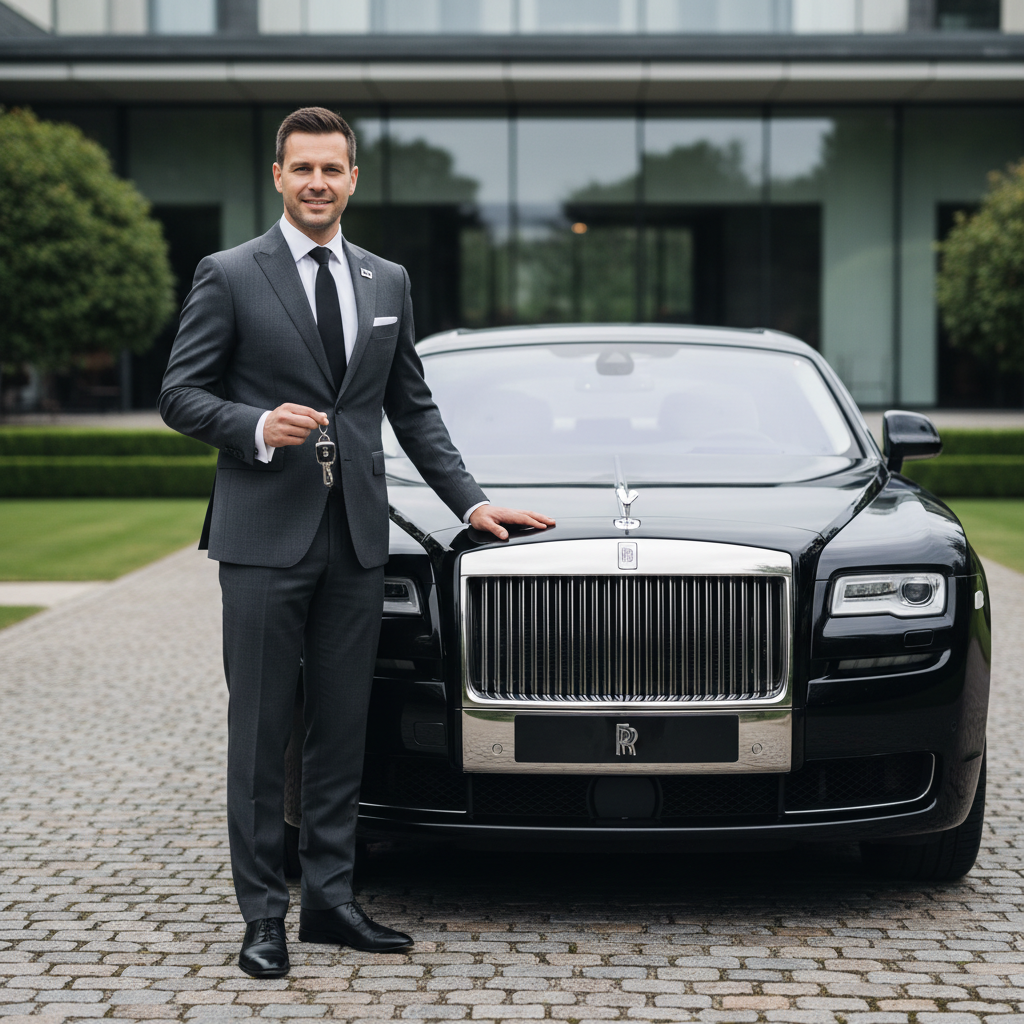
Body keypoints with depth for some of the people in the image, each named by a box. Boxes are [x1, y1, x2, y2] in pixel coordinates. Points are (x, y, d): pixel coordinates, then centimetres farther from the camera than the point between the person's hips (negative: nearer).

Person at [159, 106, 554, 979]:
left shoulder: (388, 283, 14)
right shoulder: (229, 277, 0)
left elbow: (413, 409, 18)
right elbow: (180, 395, -1)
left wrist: (470, 500, 12)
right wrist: (258, 427, -18)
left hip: (356, 540, 4)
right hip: (265, 539, -4)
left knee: (343, 729, 8)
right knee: (261, 732, 0)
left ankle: (330, 899, 17)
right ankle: (263, 915, 7)